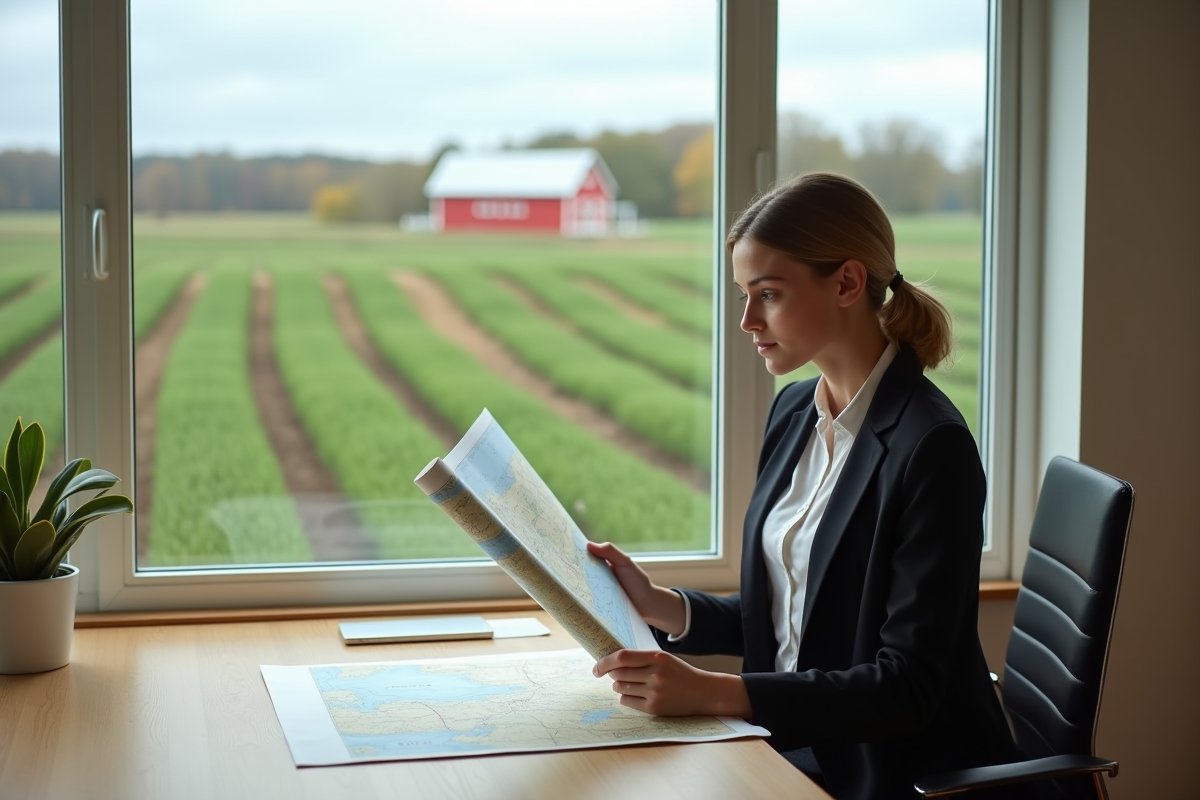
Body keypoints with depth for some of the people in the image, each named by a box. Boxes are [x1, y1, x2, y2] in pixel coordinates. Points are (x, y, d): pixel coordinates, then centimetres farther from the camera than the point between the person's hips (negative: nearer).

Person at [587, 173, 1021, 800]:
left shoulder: (931, 446, -19)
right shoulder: (794, 411, 6)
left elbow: (908, 686, -21)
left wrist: (712, 692, -27)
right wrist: (658, 606, -3)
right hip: (795, 746, 7)